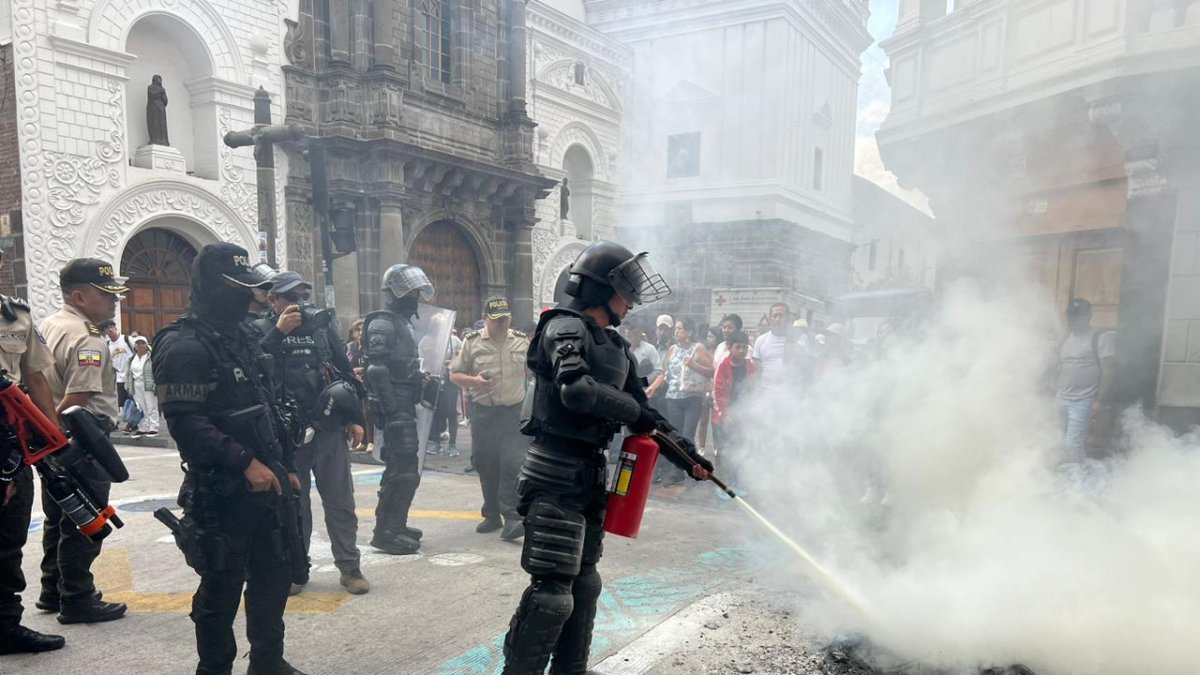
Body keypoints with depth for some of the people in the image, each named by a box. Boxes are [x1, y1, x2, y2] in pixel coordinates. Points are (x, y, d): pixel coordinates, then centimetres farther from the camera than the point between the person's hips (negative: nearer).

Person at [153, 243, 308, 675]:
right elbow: (187, 422, -23)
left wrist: (285, 465, 16)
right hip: (221, 493, -8)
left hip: (265, 485, 8)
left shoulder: (244, 335, 13)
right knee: (222, 588, 4)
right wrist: (245, 462, -25)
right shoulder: (184, 345, -14)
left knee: (273, 575, 16)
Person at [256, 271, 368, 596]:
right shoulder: (262, 330, 1)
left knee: (340, 501, 5)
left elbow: (346, 372, 10)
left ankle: (350, 566, 14)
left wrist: (355, 418, 6)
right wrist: (279, 332, -23)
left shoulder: (321, 325, 8)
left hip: (329, 429, 2)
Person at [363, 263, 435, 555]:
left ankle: (394, 525, 28)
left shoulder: (403, 322, 18)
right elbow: (378, 370, -21)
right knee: (405, 470, -8)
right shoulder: (383, 323, -12)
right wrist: (391, 411, -24)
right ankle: (386, 532, 1)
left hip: (405, 405, 10)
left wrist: (418, 377, 10)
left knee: (400, 468, 17)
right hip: (395, 407, -10)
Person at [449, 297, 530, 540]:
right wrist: (474, 381, -15)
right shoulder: (472, 342, 1)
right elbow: (454, 375, 5)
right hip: (483, 413, 1)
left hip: (513, 413, -1)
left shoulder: (522, 342, 5)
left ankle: (511, 519, -9)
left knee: (513, 465, -11)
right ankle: (492, 515, 24)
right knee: (486, 466, 9)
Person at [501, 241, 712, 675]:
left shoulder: (617, 346, 16)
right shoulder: (565, 327, -11)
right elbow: (577, 390, -28)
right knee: (551, 590, -8)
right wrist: (634, 412, -14)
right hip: (556, 475, -9)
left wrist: (687, 455, 13)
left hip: (591, 474, 9)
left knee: (584, 582, 18)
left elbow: (642, 413, 19)